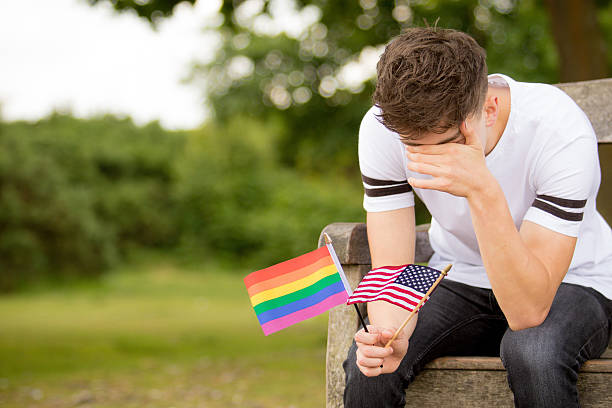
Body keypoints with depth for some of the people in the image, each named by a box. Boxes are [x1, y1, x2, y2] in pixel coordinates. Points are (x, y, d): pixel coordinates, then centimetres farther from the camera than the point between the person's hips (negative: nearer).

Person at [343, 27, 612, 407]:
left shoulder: (561, 132, -30)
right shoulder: (382, 128, -19)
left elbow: (528, 311, -35)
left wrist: (482, 190, -45)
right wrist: (389, 335, -39)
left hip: (569, 285, -2)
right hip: (459, 280, 2)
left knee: (533, 351, -35)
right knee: (368, 365, -25)